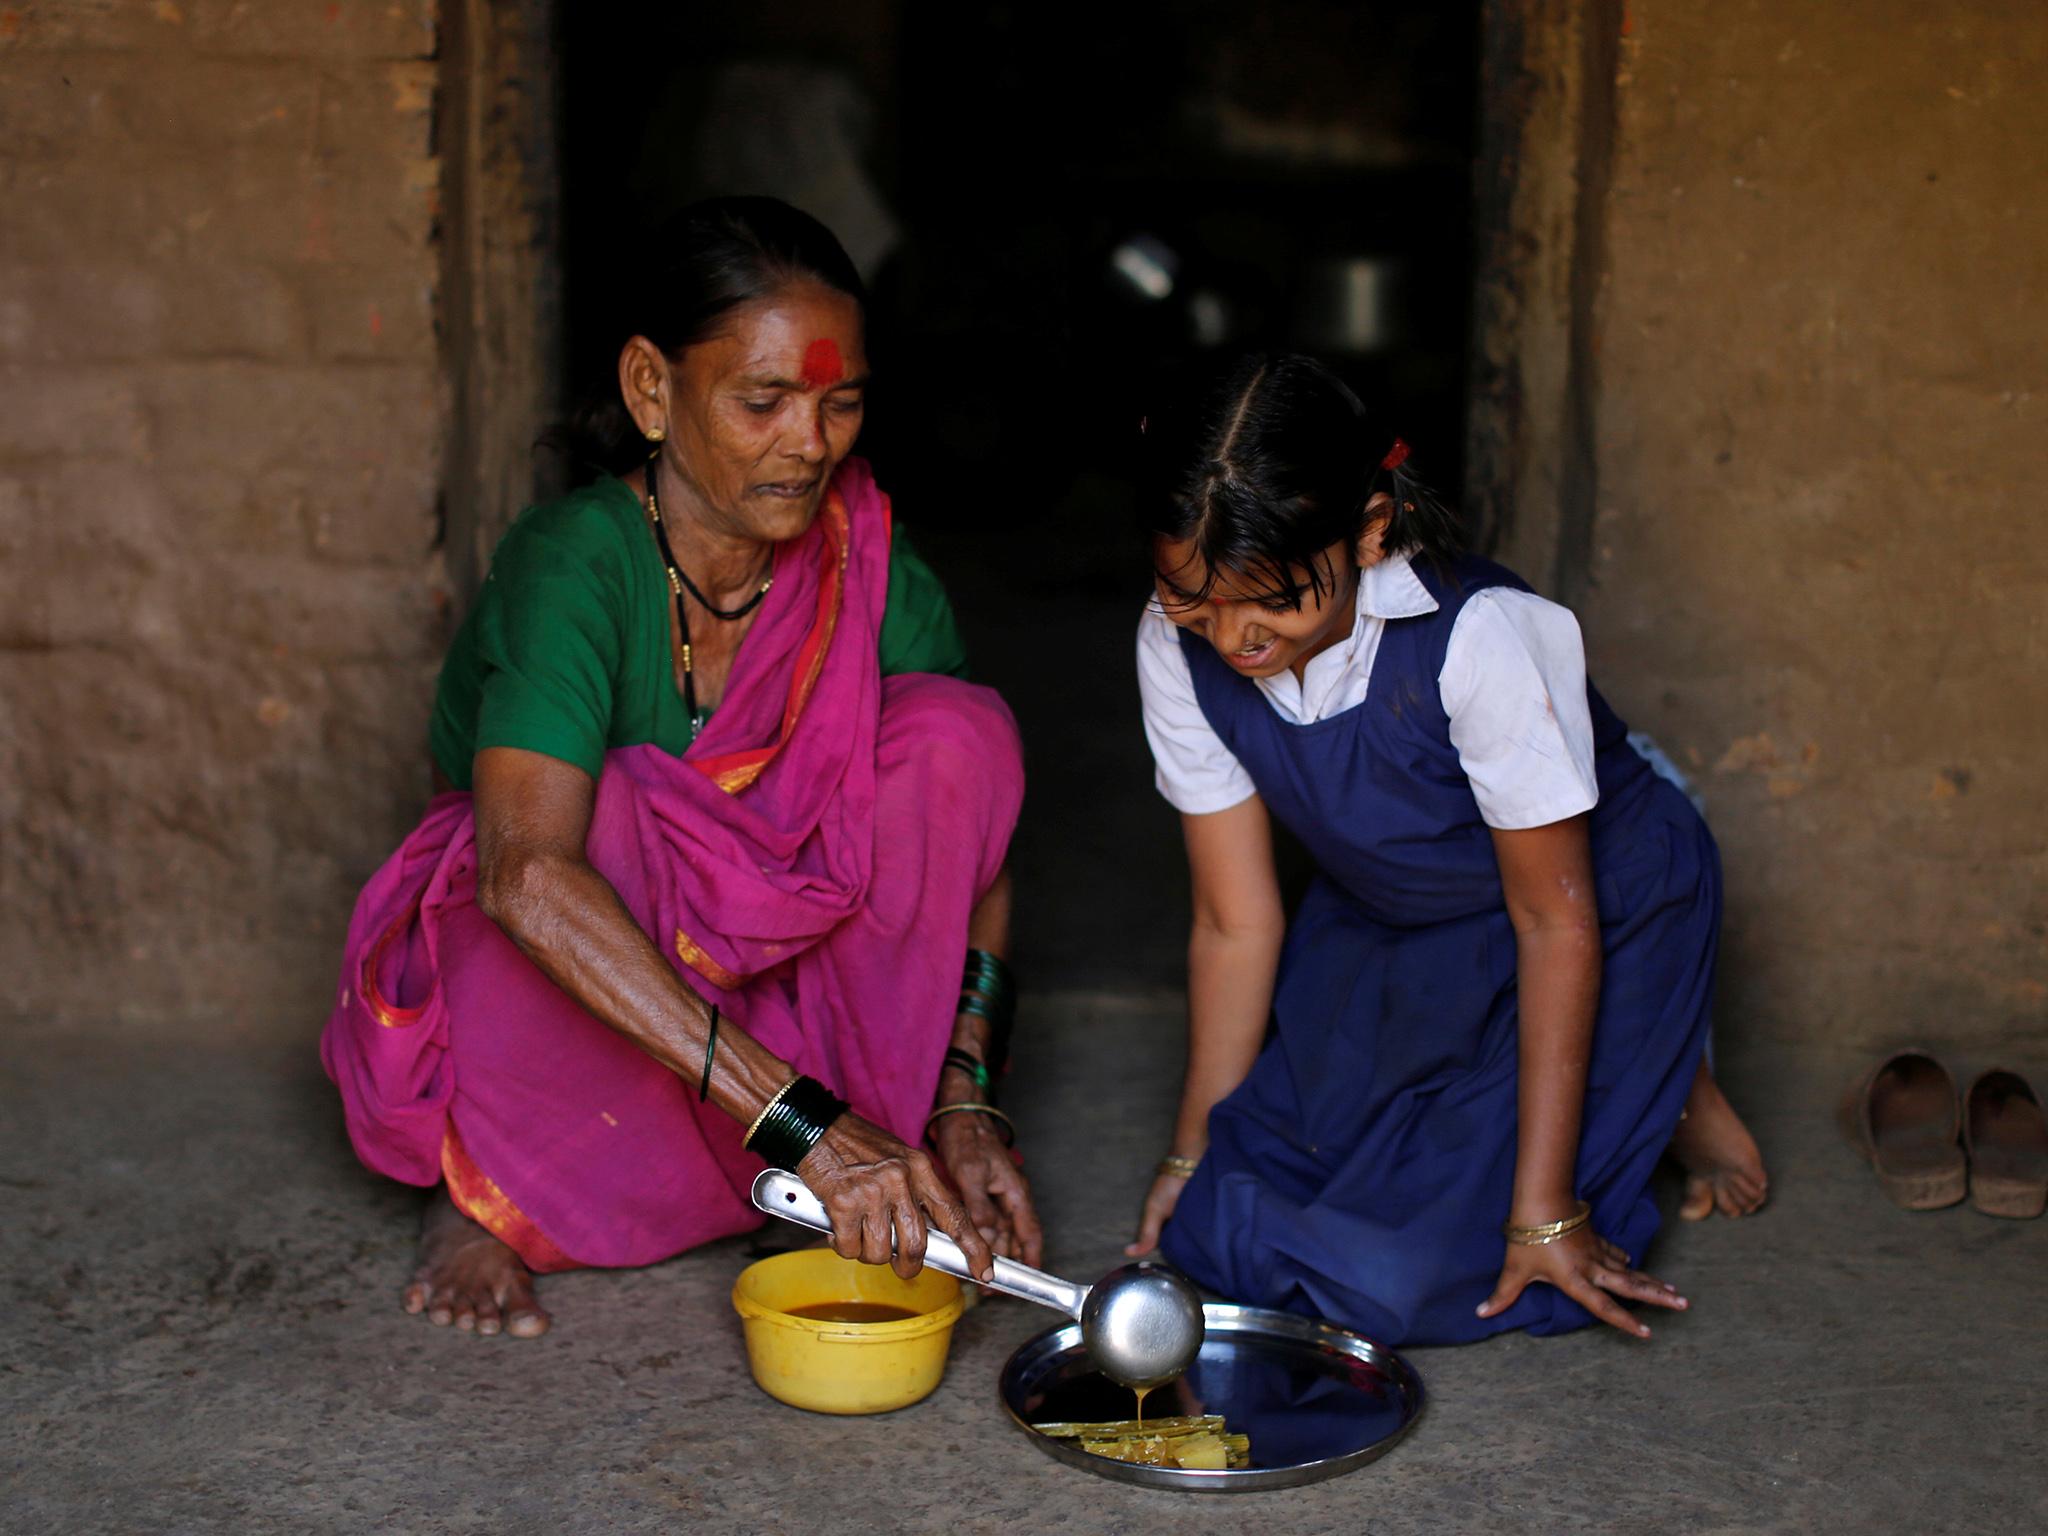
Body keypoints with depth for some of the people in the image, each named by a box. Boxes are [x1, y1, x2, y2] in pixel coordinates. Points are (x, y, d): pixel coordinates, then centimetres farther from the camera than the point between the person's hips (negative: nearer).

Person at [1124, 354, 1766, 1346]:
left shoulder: (1481, 637, -34)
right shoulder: (1177, 647, -20)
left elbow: (1556, 920, -23)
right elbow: (1235, 921, -8)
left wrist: (1544, 1213, -20)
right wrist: (1193, 1157, -2)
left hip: (1610, 919, -5)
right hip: (1382, 931, 5)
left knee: (1409, 1281, -15)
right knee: (1224, 1234, -5)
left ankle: (1657, 1097, 11)